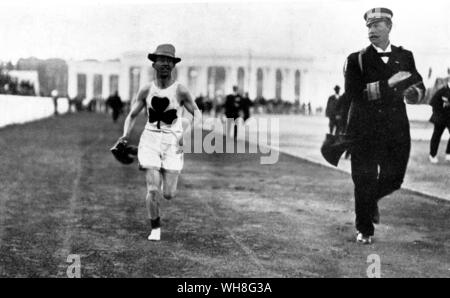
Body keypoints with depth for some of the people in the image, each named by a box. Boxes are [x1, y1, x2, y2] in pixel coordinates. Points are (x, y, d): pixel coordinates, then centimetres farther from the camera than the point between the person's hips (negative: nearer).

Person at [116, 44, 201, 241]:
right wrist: (126, 135, -11)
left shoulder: (180, 90, -6)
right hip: (150, 140, 1)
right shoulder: (146, 91, 0)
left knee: (168, 194, -2)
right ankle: (155, 229, 15)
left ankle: (167, 178, 37)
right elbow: (132, 115, 8)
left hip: (173, 143, -1)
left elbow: (196, 113, 3)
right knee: (153, 190, -8)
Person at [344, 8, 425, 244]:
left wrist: (414, 93, -10)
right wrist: (387, 85, -23)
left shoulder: (405, 56, 8)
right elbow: (353, 93, -16)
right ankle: (364, 229, 19)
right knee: (365, 180, 0)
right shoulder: (357, 60, -3)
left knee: (394, 178, 7)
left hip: (397, 129, 3)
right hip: (365, 130, -3)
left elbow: (419, 86, 15)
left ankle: (371, 200, 41)